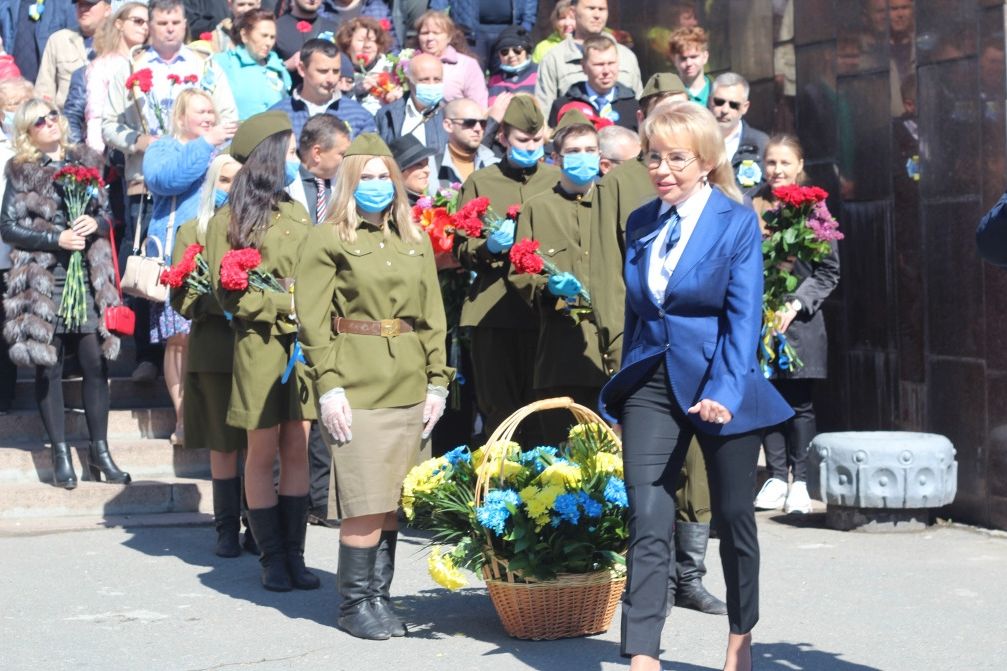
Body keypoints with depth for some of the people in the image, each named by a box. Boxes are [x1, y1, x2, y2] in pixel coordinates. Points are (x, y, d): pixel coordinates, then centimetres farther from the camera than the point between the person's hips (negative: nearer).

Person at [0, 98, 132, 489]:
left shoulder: (85, 163, 12)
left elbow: (107, 215, 15)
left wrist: (95, 224, -8)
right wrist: (56, 239, -13)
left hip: (88, 277, 3)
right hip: (43, 280, -3)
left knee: (96, 362, 0)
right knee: (49, 366, 1)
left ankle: (99, 451, 8)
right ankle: (60, 454, 7)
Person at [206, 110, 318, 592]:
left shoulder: (296, 214, 15)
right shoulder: (228, 222, -1)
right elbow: (229, 292, -6)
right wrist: (286, 304, -14)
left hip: (303, 345, 5)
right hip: (261, 345, -4)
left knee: (297, 451, 4)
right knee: (263, 453, 2)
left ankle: (294, 554, 9)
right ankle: (272, 558, 8)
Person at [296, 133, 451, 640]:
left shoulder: (416, 241, 15)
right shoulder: (329, 239, 1)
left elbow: (433, 318, 15)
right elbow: (312, 320, -4)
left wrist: (437, 382, 6)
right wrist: (328, 386, -12)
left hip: (410, 387, 5)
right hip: (357, 385, -5)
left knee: (393, 503, 7)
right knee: (367, 506, -6)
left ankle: (379, 595, 17)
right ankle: (355, 603, 5)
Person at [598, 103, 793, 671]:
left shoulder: (737, 222, -7)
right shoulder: (641, 223, 8)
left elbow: (744, 317, -14)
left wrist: (724, 391, -24)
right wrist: (627, 381, 13)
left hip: (719, 384, -3)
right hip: (651, 384, 3)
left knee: (734, 517, 10)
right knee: (648, 522, -7)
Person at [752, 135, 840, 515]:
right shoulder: (751, 209, 4)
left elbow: (829, 272, -1)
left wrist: (797, 304, -11)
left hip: (800, 322, -2)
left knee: (798, 403, 2)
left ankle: (800, 480, 11)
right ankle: (776, 476, 17)